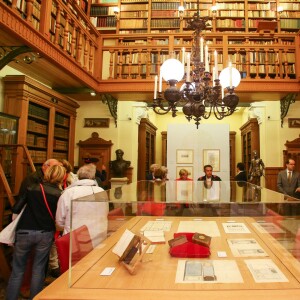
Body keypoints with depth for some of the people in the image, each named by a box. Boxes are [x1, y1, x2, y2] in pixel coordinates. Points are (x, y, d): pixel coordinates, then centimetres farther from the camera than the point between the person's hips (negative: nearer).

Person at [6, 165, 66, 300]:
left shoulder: (32, 188, -3)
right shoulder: (59, 194, -8)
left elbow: (16, 209, -1)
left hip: (24, 232, 1)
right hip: (45, 234, 0)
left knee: (17, 270, 13)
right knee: (38, 270, 13)